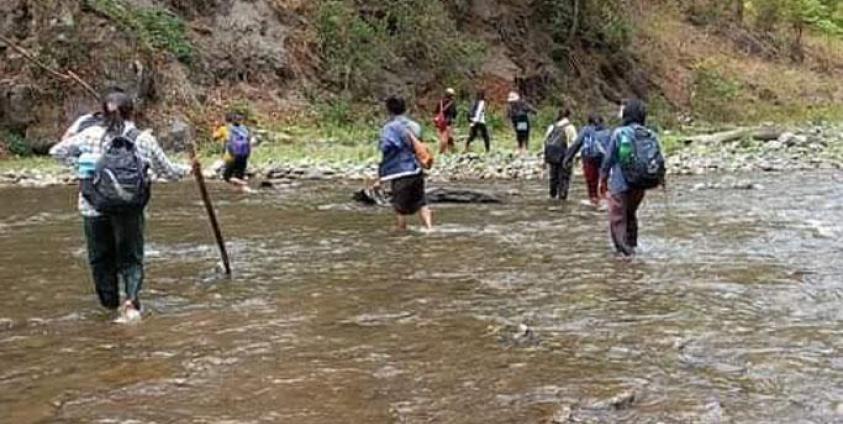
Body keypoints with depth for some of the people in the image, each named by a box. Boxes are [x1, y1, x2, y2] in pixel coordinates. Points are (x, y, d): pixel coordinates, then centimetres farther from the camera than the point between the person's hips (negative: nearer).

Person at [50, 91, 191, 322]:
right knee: (131, 258, 9)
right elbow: (167, 171, 8)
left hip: (93, 207, 1)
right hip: (129, 208, -1)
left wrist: (80, 164, 13)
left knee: (100, 258, 16)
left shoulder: (91, 134, 1)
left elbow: (57, 151, 6)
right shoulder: (144, 139, -1)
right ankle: (131, 300, -13)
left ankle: (110, 304, 24)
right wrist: (186, 170, 27)